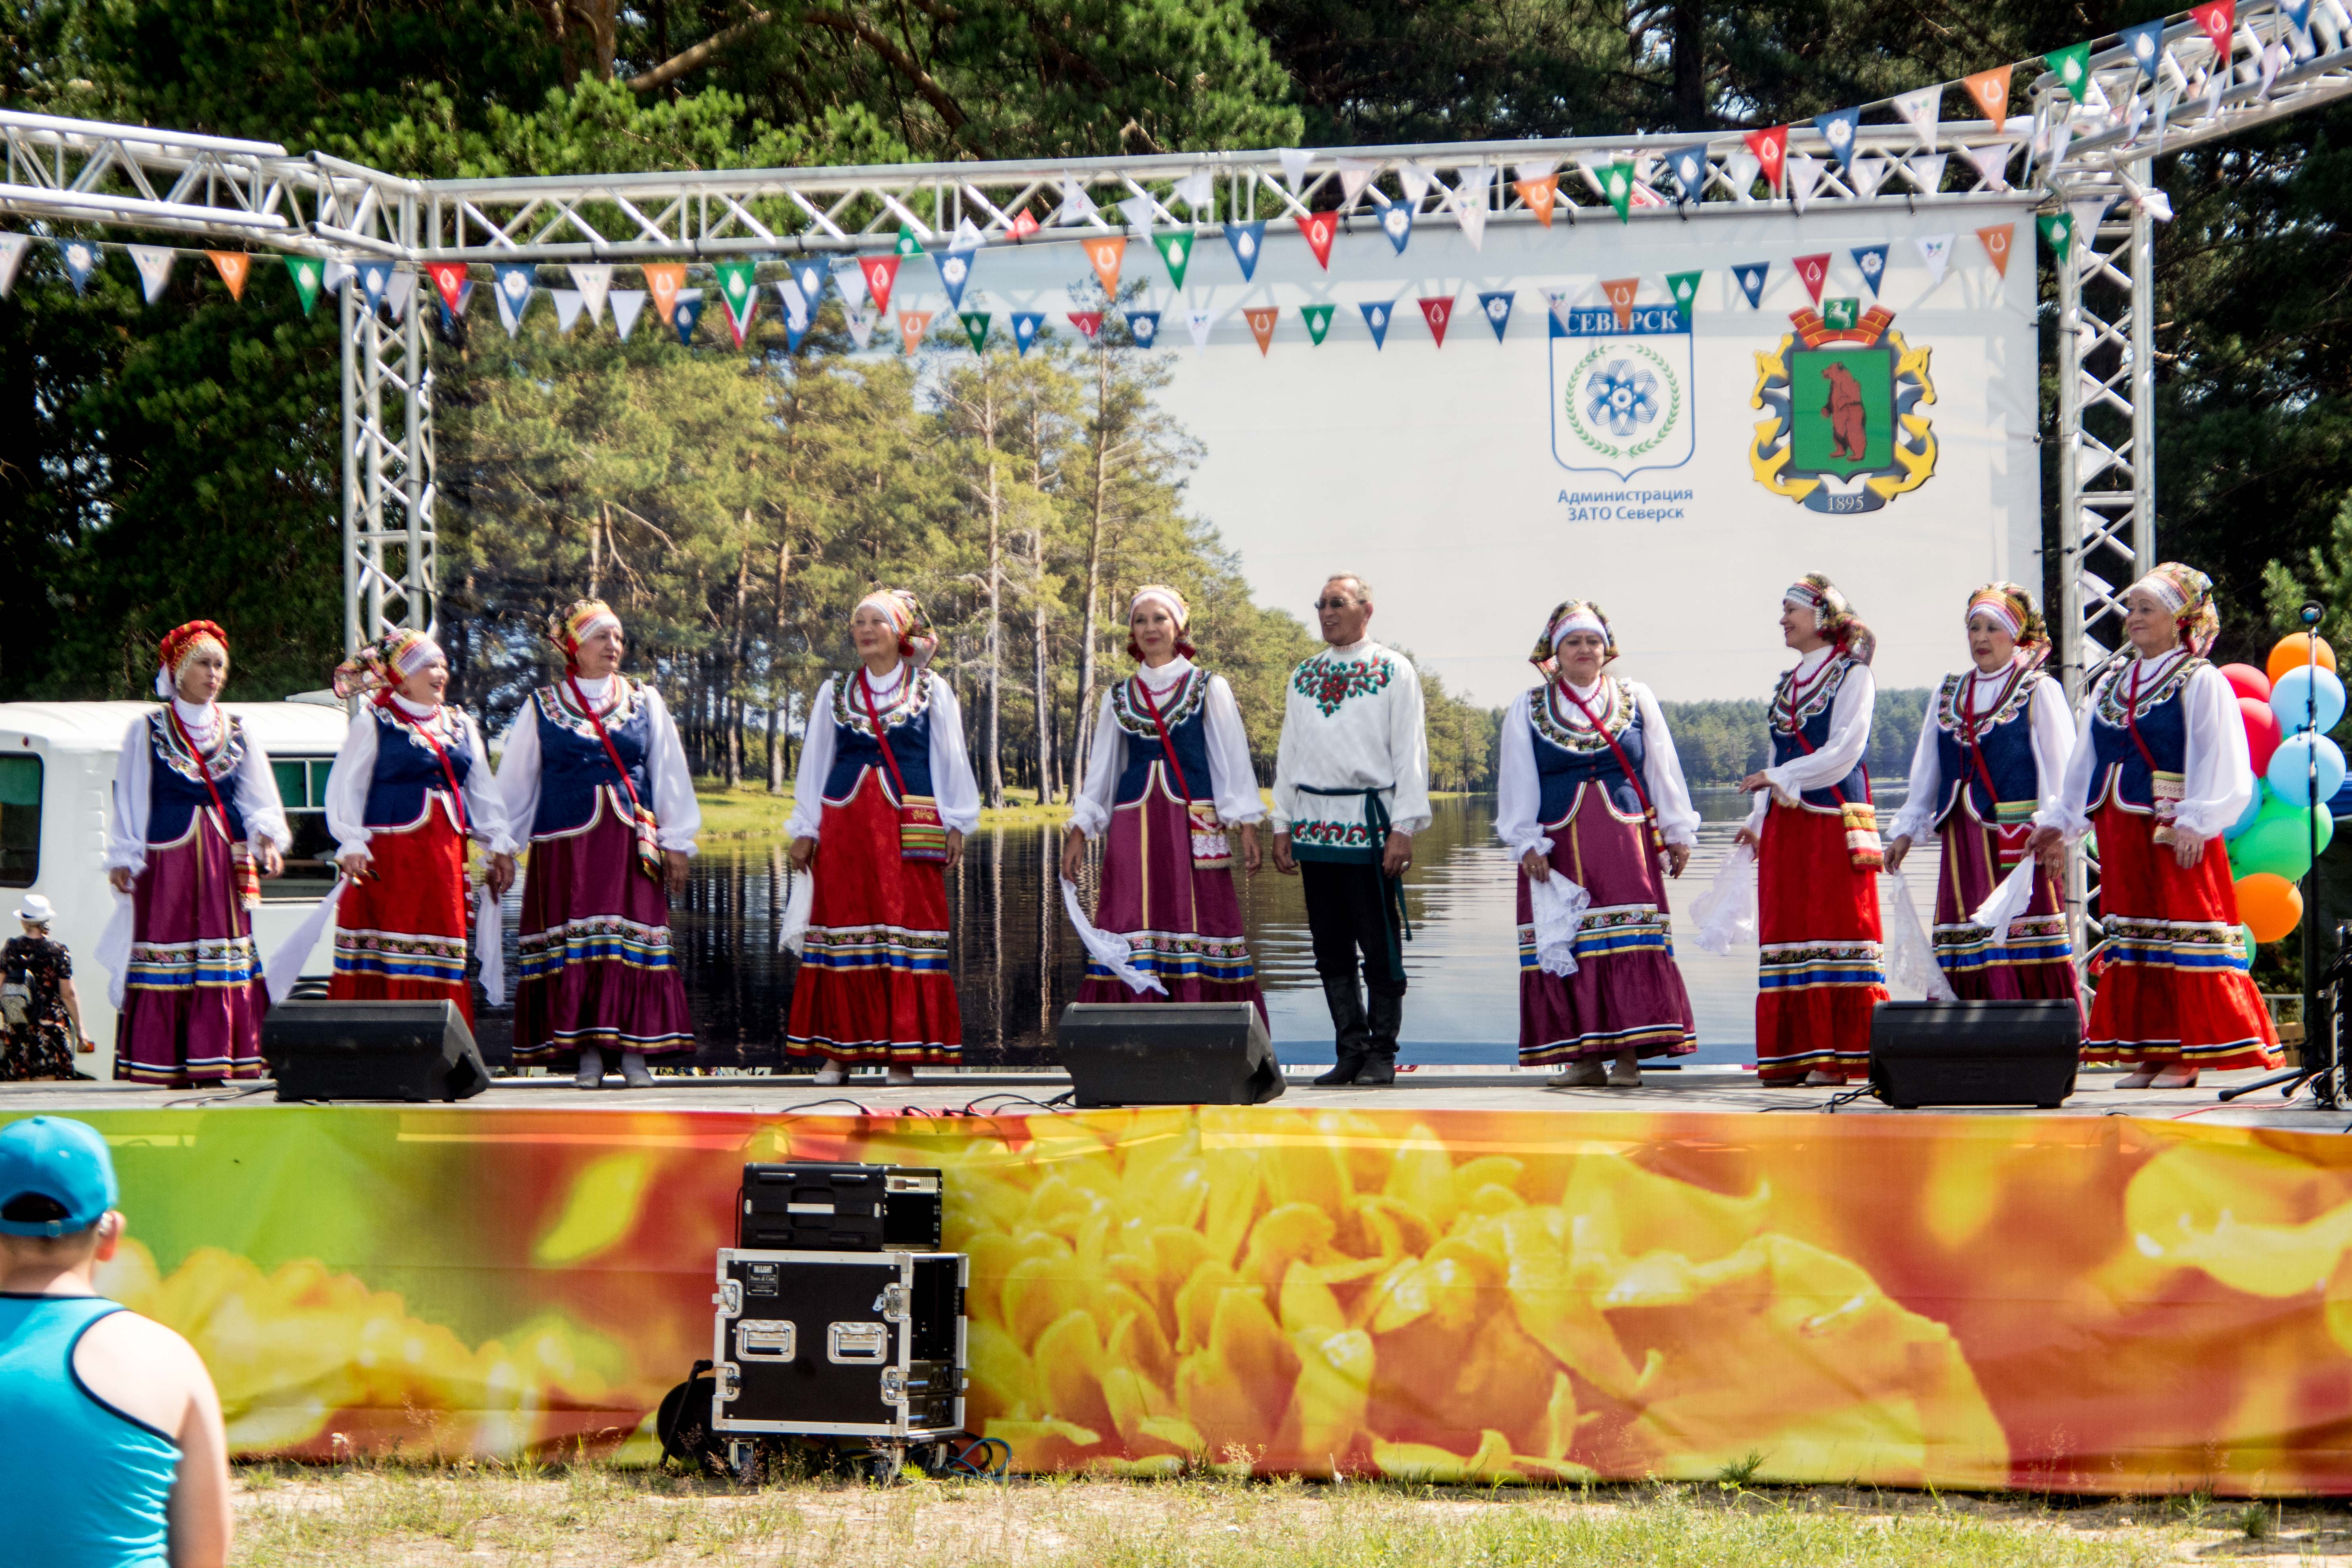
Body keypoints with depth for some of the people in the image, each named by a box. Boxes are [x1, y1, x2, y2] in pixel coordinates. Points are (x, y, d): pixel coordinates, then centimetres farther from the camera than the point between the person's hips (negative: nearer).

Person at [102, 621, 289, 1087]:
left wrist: (266, 836, -7)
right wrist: (124, 858, -3)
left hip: (224, 858, 3)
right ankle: (168, 1064, -4)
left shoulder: (237, 734, 12)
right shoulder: (147, 731, 5)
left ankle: (213, 1061, 1)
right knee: (167, 952, -6)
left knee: (225, 956, -2)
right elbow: (130, 799, 4)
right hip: (167, 857, -3)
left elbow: (258, 800, 11)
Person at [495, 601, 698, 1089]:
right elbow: (515, 781, 11)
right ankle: (586, 1053, 0)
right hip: (566, 842, -1)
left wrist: (676, 842, 7)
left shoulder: (644, 701, 10)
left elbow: (668, 773, 11)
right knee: (575, 945, -3)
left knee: (634, 941, -4)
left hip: (630, 841, 1)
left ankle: (634, 1052, -1)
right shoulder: (541, 706, 7)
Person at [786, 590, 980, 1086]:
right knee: (844, 931, -1)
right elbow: (814, 762, 16)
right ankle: (838, 1051, 3)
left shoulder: (931, 691, 8)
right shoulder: (834, 693, 14)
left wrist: (955, 823, 3)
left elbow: (950, 761, 8)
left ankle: (902, 1054, -2)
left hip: (908, 828, -2)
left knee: (909, 929, -6)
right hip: (844, 823, 2)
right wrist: (805, 828, 11)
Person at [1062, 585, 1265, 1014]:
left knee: (1197, 924, -8)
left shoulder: (1209, 689, 7)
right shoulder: (1119, 698, 14)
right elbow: (1101, 768, 17)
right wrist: (1078, 831, 11)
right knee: (1133, 931, -6)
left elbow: (1231, 760, 3)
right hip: (1133, 823, 2)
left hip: (1194, 823, -2)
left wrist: (1245, 825, -5)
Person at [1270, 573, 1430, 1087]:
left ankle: (1382, 1054, 5)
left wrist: (1403, 828, -10)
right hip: (1315, 826, 5)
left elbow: (1410, 754, -2)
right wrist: (1283, 826, 12)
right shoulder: (1303, 677, 16)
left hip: (1370, 824, -5)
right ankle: (1352, 1050, 12)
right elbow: (1288, 752, 19)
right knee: (1331, 949, 6)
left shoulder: (1394, 672, 1)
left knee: (1380, 947, -3)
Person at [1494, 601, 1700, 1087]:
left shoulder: (1636, 700, 10)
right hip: (1558, 846, 0)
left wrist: (1678, 833, 9)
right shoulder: (1527, 709, 8)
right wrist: (1526, 843, -3)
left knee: (1632, 946, -8)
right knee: (1568, 951, -3)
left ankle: (1628, 1054, -6)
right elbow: (1517, 784, 6)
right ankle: (1584, 1057, 2)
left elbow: (1663, 770, 12)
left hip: (1626, 842, 0)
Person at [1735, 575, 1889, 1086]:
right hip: (1786, 826, 7)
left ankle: (1839, 1053, -8)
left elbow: (1843, 751, -12)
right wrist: (1757, 819, 12)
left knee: (1838, 926, -8)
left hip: (1834, 822, -7)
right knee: (1788, 931, 3)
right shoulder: (1788, 685, 20)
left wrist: (1780, 778, -15)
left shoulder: (1852, 676, -2)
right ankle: (1795, 1054, 4)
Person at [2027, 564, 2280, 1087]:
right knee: (2131, 937, 6)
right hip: (2120, 834, 7)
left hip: (2175, 832, -7)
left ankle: (2190, 1052, -3)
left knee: (2183, 932, -6)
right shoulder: (2109, 685, 16)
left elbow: (2218, 764, -11)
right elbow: (2083, 763, 20)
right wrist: (2059, 822, 15)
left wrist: (2194, 822, -20)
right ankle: (2147, 1050, 10)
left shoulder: (2201, 683, -4)